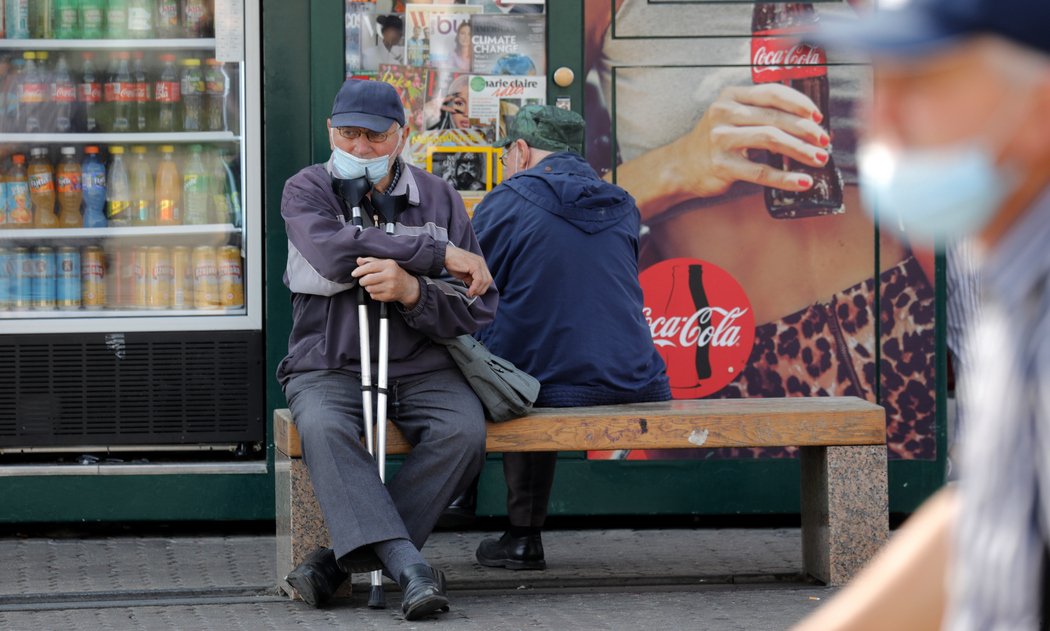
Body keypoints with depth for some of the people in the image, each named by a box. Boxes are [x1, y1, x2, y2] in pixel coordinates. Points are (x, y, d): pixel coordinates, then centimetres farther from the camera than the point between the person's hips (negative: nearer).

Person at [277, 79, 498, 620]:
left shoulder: (437, 199, 9)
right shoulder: (306, 191, 4)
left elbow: (477, 308, 2)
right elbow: (333, 251, -20)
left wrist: (412, 291, -20)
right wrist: (440, 254, -15)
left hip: (421, 369, 2)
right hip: (329, 367, -2)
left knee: (464, 431, -29)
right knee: (322, 429, -35)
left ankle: (344, 554, -26)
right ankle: (405, 563, -43)